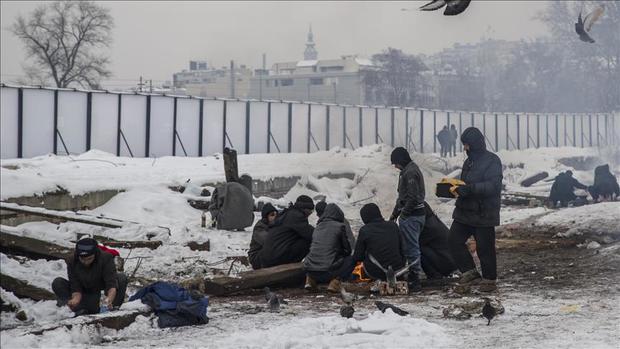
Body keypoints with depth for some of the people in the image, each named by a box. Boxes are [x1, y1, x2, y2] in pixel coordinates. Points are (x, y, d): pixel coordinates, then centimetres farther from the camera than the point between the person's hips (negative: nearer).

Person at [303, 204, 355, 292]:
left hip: (310, 271, 6)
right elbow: (348, 250, 8)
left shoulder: (318, 226, 16)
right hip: (328, 271, -6)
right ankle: (335, 281, -5)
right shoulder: (339, 226, 1)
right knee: (351, 259, 17)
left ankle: (310, 279, 12)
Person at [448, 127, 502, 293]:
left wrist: (466, 189, -28)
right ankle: (470, 272, 10)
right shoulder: (469, 162, 16)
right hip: (464, 211, 8)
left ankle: (489, 280, 13)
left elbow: (493, 186, -22)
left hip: (484, 214, -8)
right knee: (454, 240, -1)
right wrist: (456, 187, 4)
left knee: (485, 248, -1)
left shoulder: (492, 161, -11)